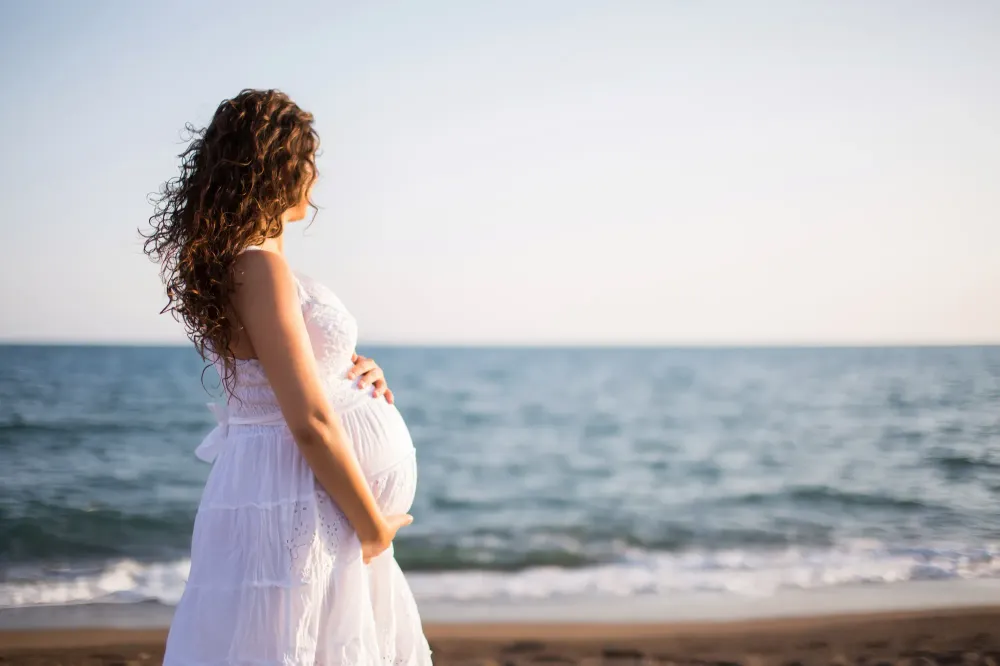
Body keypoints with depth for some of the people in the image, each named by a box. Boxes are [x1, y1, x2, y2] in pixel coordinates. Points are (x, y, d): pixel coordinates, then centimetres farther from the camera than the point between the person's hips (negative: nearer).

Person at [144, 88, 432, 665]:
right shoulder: (260, 266, -19)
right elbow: (310, 423, -23)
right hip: (296, 508, -10)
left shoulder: (232, 259, 10)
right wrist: (375, 526, -13)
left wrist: (355, 371, 5)